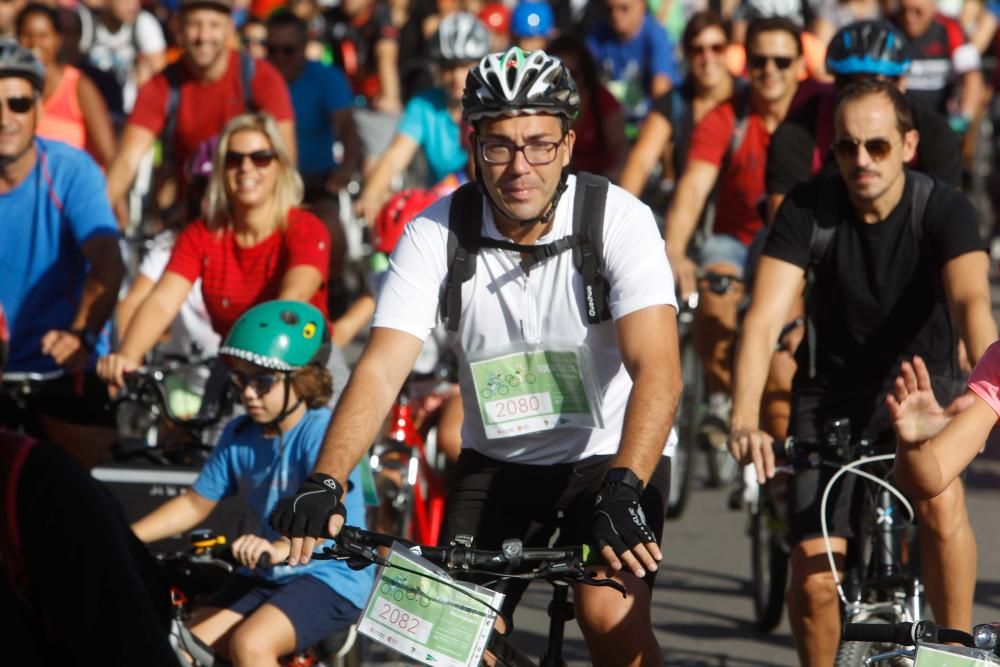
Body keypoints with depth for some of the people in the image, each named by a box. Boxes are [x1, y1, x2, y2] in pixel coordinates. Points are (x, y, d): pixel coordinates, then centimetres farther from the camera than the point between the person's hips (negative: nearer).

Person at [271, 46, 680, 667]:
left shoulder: (620, 220, -21)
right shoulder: (435, 235, -15)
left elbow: (657, 372, -31)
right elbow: (380, 372, -23)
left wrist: (624, 489, -47)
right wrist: (324, 484, -39)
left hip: (612, 454, -3)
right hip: (497, 459, 3)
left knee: (611, 616, -22)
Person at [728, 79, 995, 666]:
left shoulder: (944, 210, -19)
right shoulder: (808, 208, -17)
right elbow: (765, 320, -26)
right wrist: (745, 422, -42)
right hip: (833, 391, 1)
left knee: (940, 501, -30)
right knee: (814, 578, -9)